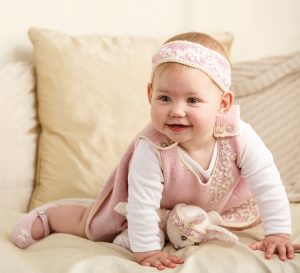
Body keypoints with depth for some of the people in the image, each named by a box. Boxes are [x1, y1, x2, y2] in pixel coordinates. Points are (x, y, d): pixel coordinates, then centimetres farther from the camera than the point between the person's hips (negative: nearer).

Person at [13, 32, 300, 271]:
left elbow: (268, 184, -28)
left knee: (253, 215, 21)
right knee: (93, 226, 4)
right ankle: (48, 216, 33)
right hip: (160, 204, -3)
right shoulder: (151, 148, -45)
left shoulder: (239, 136, -37)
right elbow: (142, 204, -39)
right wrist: (146, 250, -37)